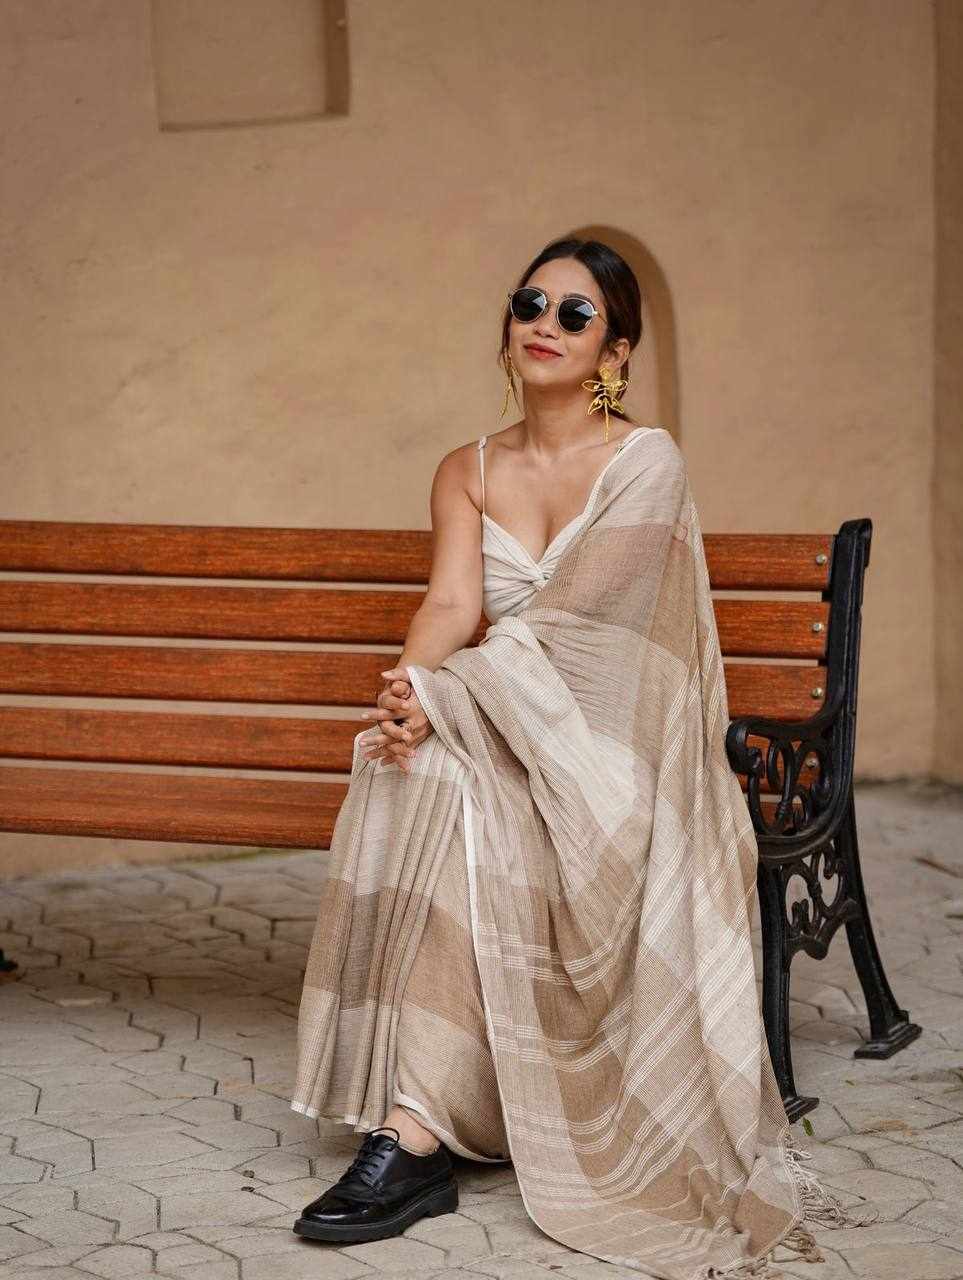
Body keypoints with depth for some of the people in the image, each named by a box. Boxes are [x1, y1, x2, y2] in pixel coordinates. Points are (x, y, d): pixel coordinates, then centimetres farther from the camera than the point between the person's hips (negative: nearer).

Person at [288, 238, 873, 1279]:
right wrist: (409, 692, -28)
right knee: (412, 775, -30)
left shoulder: (645, 462, -4)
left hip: (606, 748, -4)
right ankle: (412, 1124, -27)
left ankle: (418, 1130, -34)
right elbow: (452, 601, -6)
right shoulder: (467, 472, 11)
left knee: (447, 789, -33)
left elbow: (573, 619, -17)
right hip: (497, 732, 4)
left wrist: (443, 693, -28)